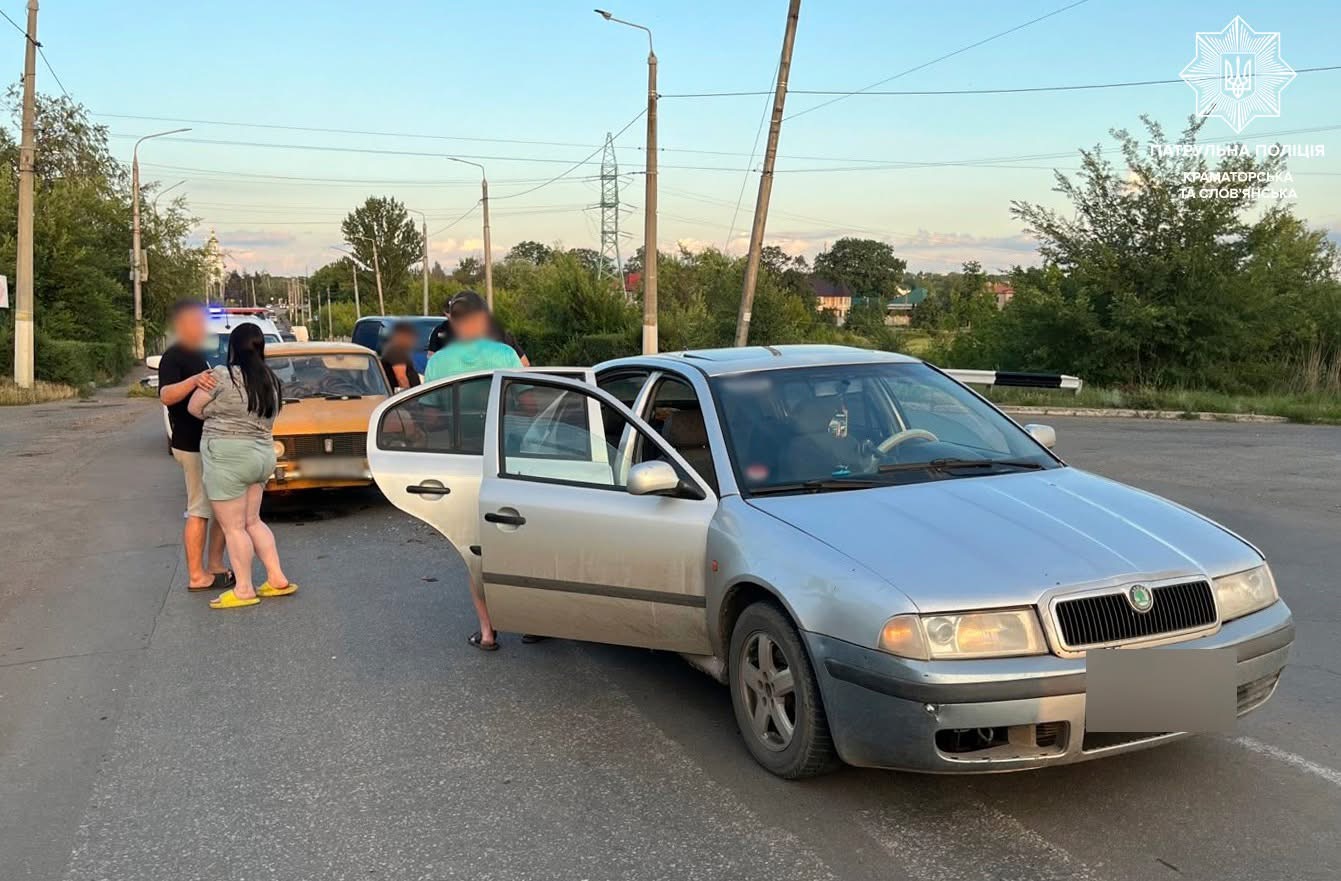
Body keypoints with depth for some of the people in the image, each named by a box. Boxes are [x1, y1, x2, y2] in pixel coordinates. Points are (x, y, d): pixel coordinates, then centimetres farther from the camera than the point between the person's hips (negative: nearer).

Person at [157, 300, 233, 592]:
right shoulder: (173, 357, -14)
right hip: (193, 446, -9)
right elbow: (166, 395, -31)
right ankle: (196, 576, 0)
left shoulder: (197, 355, 15)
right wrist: (194, 380, -45)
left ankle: (215, 566, 18)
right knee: (199, 510, -6)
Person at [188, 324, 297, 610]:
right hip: (262, 456, 8)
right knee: (252, 522, 17)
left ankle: (244, 590, 7)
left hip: (228, 458, -8)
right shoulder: (271, 381, 8)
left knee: (233, 527, 1)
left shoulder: (223, 376, -13)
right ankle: (278, 579, 17)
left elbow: (195, 408, -1)